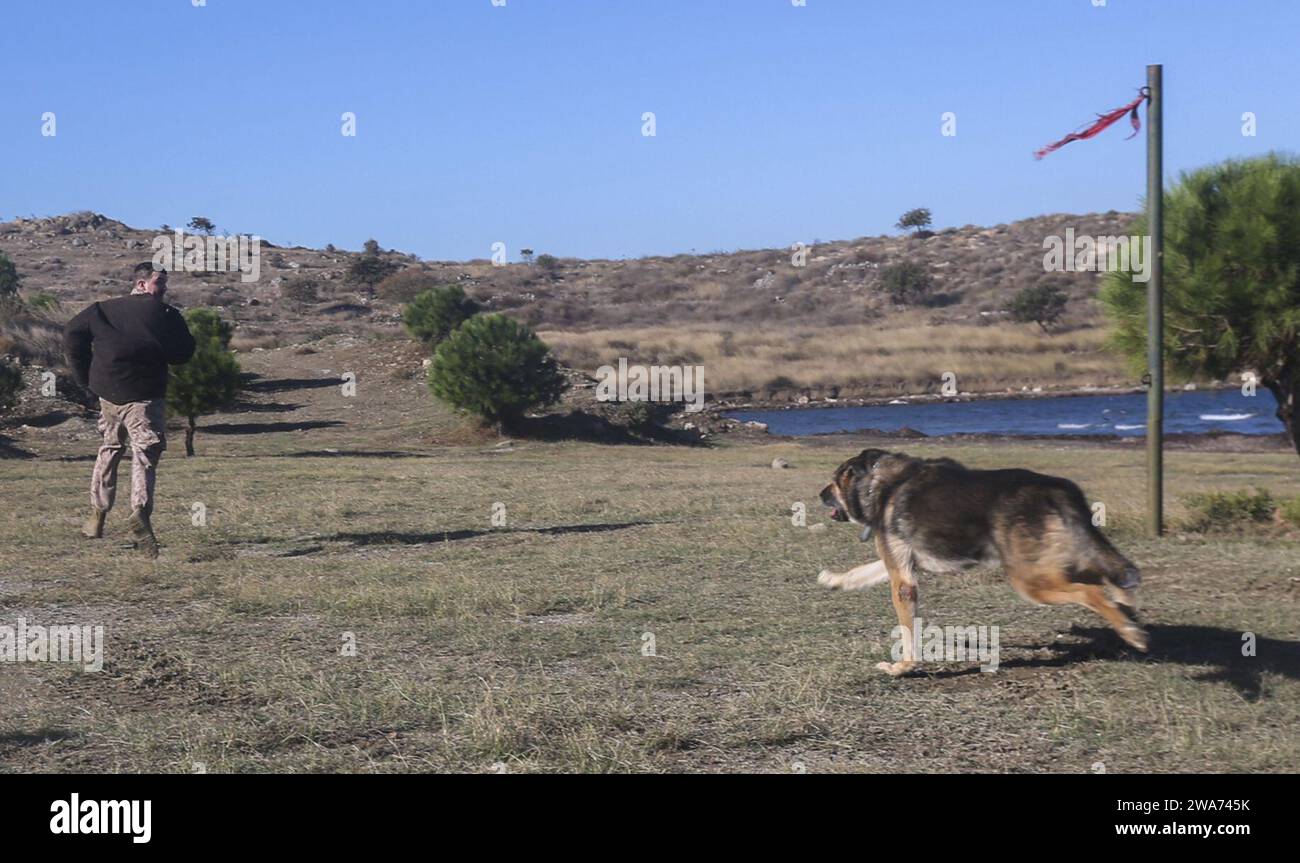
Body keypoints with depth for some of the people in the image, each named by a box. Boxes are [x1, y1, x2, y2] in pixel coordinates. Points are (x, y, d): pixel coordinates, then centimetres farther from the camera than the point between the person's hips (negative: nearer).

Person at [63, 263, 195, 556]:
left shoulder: (103, 309, 8)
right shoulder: (165, 314, -6)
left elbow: (72, 333, 1)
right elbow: (183, 353, -5)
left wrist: (85, 376, 7)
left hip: (107, 393, 5)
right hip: (144, 398, -5)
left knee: (109, 449, 22)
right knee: (145, 454, -7)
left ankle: (97, 513, 24)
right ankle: (140, 513, -29)